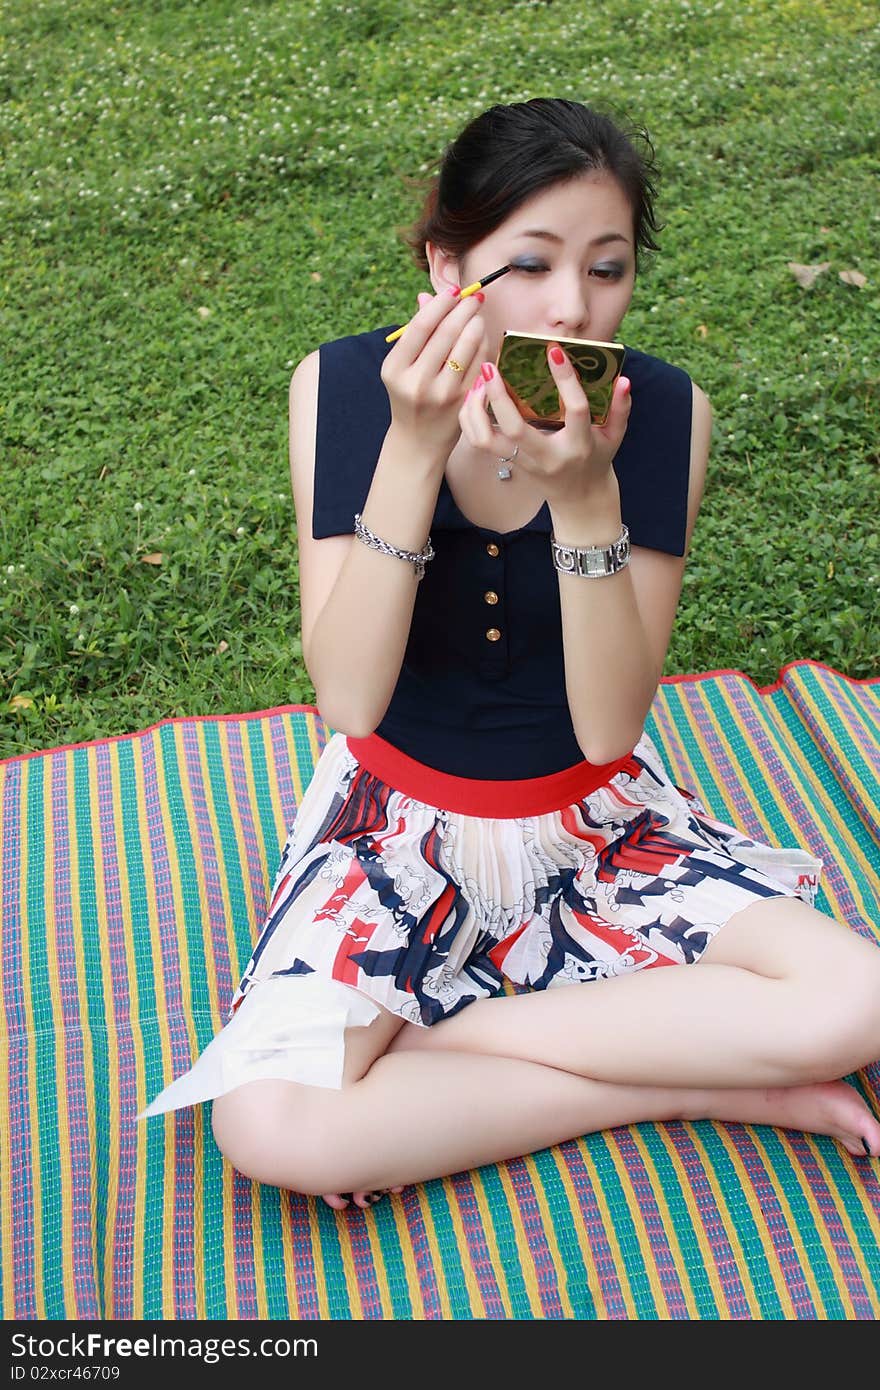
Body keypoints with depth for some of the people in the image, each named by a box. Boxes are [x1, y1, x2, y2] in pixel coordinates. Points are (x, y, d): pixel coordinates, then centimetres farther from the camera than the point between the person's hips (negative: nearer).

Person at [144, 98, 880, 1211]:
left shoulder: (664, 413, -13)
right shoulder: (341, 387, -14)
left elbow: (609, 729, -17)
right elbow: (348, 700, -22)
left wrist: (585, 497, -31)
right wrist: (414, 450, -31)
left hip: (598, 818, 1)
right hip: (399, 816, -1)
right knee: (269, 1127, -24)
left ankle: (420, 1045, -10)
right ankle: (700, 1087, -10)